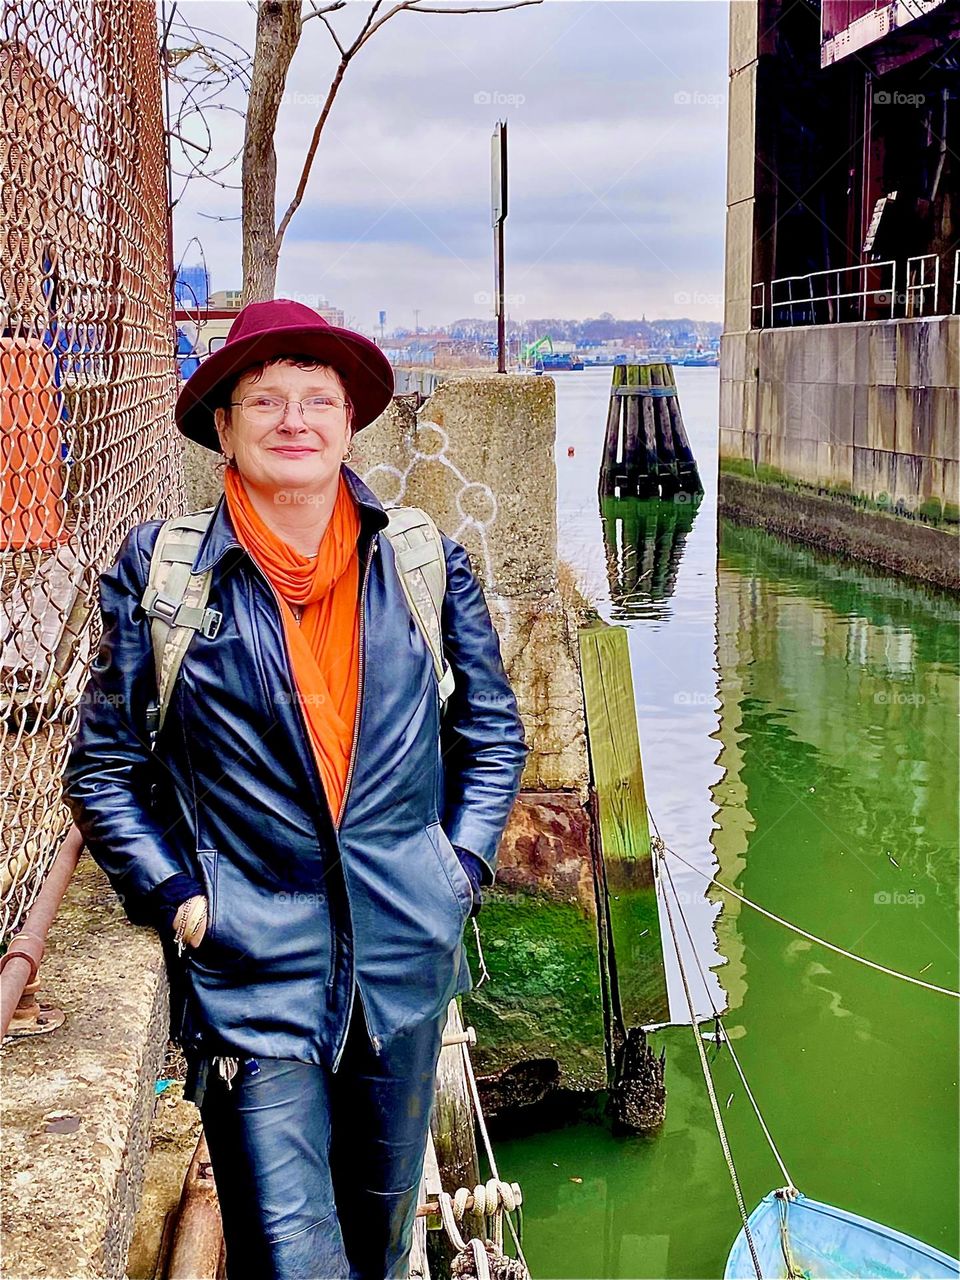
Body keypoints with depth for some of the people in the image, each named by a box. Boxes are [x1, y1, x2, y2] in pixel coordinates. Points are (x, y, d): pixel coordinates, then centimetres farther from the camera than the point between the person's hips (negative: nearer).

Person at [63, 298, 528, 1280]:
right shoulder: (157, 571, -4)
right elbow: (104, 769, 3)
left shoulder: (426, 562, 2)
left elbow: (492, 731, 13)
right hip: (251, 975, -3)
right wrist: (174, 897, -6)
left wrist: (463, 864, 4)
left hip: (406, 960, 3)